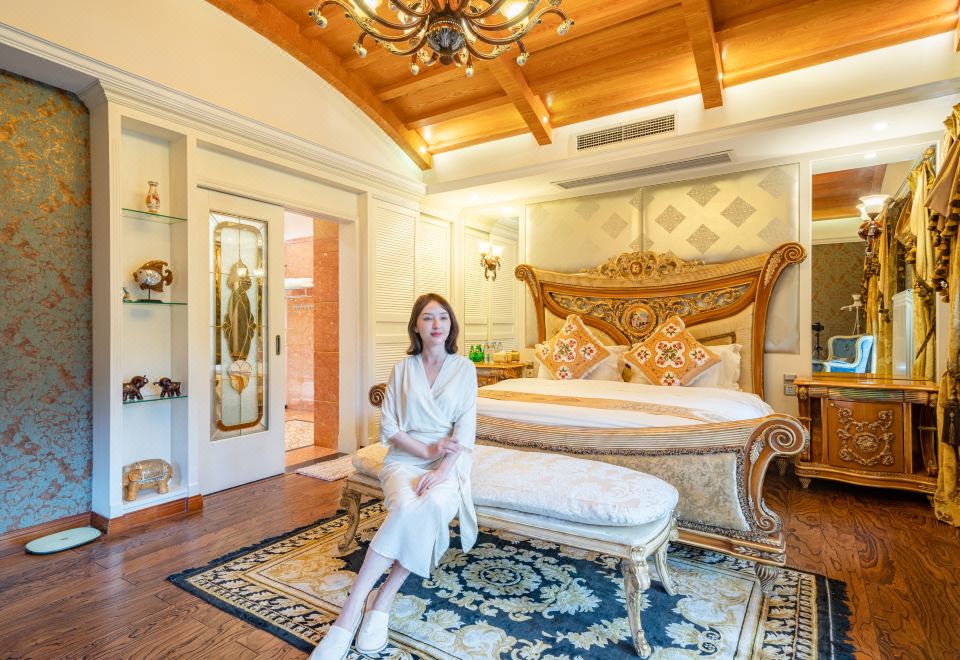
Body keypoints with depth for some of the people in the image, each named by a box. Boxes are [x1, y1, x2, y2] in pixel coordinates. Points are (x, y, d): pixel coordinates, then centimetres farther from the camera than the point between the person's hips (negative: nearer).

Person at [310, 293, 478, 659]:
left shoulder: (464, 368, 5)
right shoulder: (403, 368, 8)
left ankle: (381, 601, -18)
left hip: (448, 464, 0)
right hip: (405, 458, 1)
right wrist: (427, 450, -13)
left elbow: (465, 430, -4)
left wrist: (441, 470, -19)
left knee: (434, 505, -34)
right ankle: (365, 608, -23)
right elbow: (388, 427, 3)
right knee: (406, 506, -33)